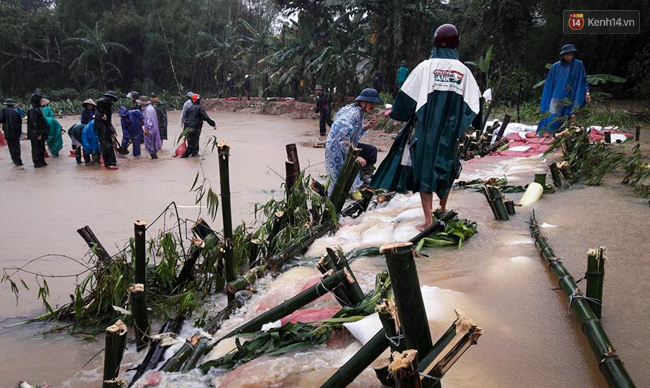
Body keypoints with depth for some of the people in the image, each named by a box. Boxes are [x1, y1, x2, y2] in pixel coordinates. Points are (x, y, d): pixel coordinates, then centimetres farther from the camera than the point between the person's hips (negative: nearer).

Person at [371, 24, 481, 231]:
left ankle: (429, 220, -2)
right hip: (450, 131, 3)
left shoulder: (426, 67, -7)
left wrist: (394, 113, 12)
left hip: (426, 129, -3)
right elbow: (473, 104, 1)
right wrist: (460, 125, 15)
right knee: (446, 167, 20)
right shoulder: (463, 70, 2)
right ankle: (442, 211, 36)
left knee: (425, 169, 3)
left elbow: (407, 97, -5)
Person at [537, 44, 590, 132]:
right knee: (552, 120, -9)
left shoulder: (579, 65, 3)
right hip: (556, 98, 0)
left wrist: (587, 92, -7)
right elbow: (549, 84, 9)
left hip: (570, 100, 0)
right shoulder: (556, 66, 3)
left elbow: (583, 80, 8)